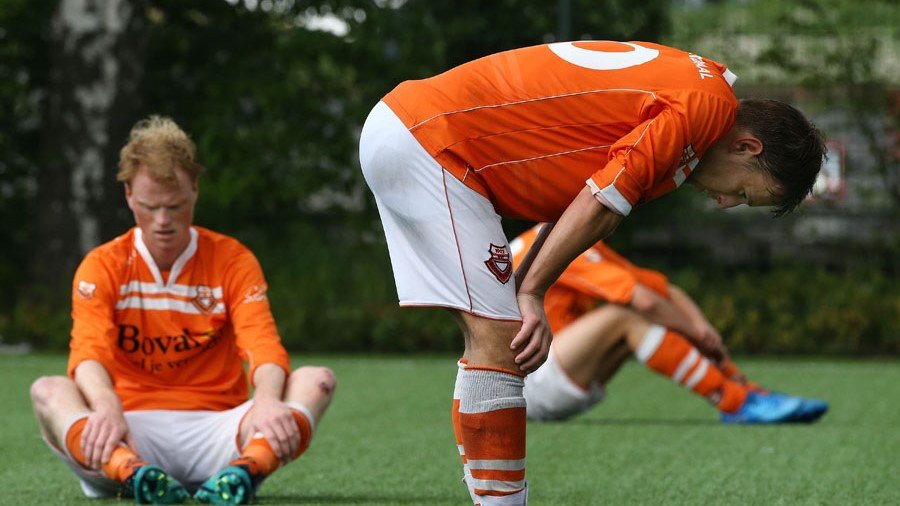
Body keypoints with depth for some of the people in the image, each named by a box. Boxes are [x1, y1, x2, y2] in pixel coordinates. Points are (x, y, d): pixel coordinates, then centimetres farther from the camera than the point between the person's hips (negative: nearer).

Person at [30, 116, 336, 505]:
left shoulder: (233, 260, 7)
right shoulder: (102, 267, 5)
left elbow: (262, 346, -8)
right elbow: (88, 353, -13)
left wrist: (266, 400, -33)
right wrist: (106, 406, -37)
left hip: (215, 430, 1)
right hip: (132, 434, -1)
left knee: (317, 381, -22)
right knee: (47, 390, -28)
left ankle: (248, 467, -54)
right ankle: (131, 472, -58)